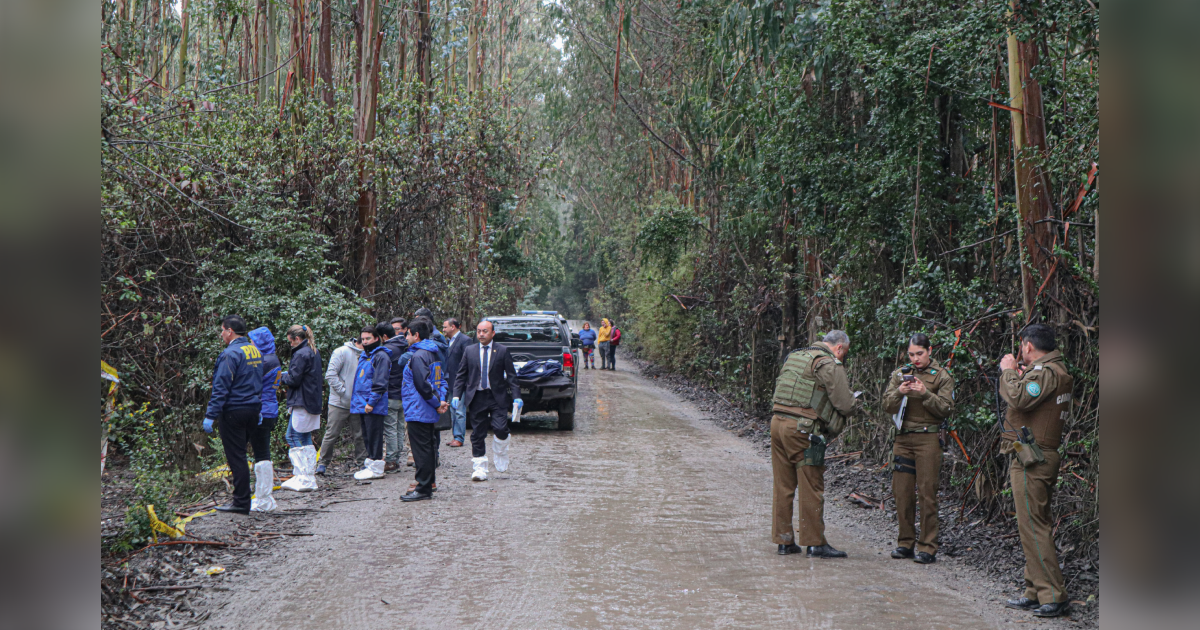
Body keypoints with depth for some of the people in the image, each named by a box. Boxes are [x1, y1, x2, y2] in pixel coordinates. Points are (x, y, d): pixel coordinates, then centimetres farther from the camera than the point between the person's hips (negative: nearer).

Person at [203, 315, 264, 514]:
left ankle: (241, 503, -1)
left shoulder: (230, 354, -15)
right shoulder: (255, 351, 12)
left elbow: (221, 388, -18)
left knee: (236, 457, -3)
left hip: (234, 411, -8)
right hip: (253, 409, 8)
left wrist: (210, 415, -16)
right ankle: (242, 498, 19)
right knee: (240, 455, 16)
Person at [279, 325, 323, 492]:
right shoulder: (314, 352, 15)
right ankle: (310, 477, 13)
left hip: (302, 402, -10)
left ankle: (302, 478, -9)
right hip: (314, 402, 10)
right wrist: (287, 375, 14)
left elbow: (294, 379, -17)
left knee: (293, 436, -6)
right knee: (306, 440, 12)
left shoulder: (301, 354, -15)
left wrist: (282, 377, 2)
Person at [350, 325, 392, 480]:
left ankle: (376, 468, -2)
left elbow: (380, 383, -17)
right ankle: (370, 464, 22)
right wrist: (356, 398, 18)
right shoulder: (363, 356, 19)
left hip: (374, 406, -9)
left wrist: (371, 402, -20)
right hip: (362, 404, 9)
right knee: (367, 436, 14)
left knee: (374, 436, -6)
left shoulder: (381, 356, -10)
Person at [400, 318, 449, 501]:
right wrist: (440, 400, 3)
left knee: (422, 450, -6)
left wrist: (437, 404, -12)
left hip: (418, 412, -10)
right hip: (428, 413, 10)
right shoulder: (432, 353, 13)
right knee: (428, 447, 17)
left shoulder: (418, 356, -18)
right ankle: (429, 482, 27)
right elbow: (441, 380, 15)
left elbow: (423, 385, -23)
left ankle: (423, 489, -3)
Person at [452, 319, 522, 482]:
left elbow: (511, 375, 3)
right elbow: (461, 375, 10)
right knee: (477, 435, 2)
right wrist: (456, 395, 0)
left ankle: (500, 456, 14)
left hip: (497, 397, -2)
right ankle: (479, 469, 10)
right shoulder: (469, 351, 8)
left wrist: (516, 397, -5)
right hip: (476, 398, 2)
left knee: (500, 429, -16)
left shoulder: (502, 351, 3)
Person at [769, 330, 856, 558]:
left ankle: (784, 541, 17)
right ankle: (815, 543, 6)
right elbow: (845, 405, -10)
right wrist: (851, 401, 14)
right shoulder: (830, 364, -6)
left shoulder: (794, 356, 18)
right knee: (811, 488, 1)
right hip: (802, 430, -7)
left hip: (777, 421, 7)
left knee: (783, 487, 11)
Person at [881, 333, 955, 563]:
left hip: (928, 438, -4)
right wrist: (899, 392, -14)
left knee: (927, 493, -6)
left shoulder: (942, 376, 3)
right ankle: (906, 542, 15)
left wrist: (925, 394, -19)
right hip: (903, 438, 4)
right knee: (902, 492, 4)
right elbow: (887, 406, 6)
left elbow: (946, 409, -5)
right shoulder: (900, 374, 13)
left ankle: (928, 547, -1)